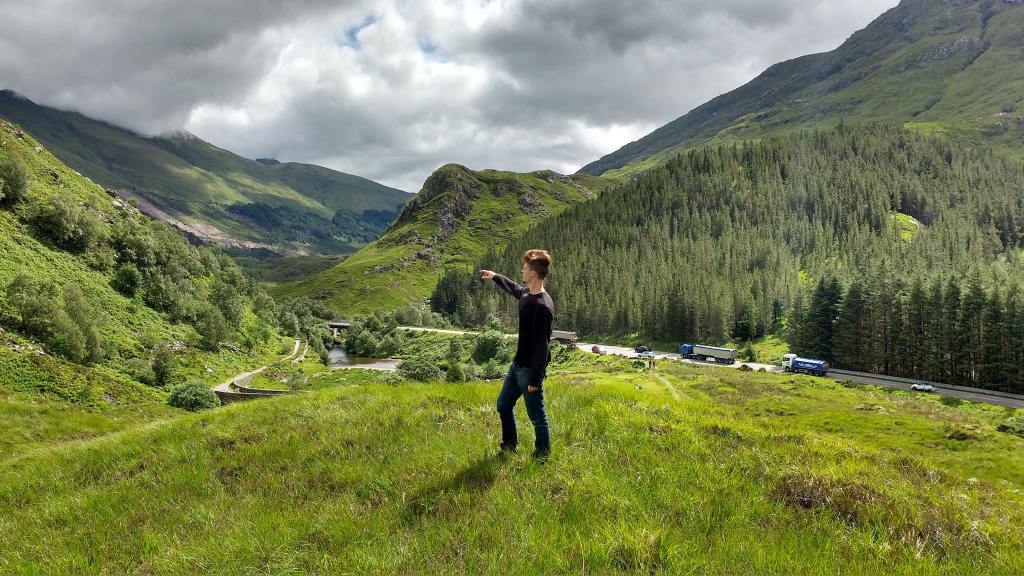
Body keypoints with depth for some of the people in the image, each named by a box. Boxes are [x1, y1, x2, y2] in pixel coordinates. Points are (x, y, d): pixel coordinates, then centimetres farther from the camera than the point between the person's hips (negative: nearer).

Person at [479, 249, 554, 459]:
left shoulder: (543, 306, -25)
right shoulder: (526, 294, 3)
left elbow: (541, 345, -25)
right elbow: (514, 288, 30)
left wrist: (534, 379, -24)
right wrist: (495, 276, 43)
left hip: (531, 370, -10)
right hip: (517, 364, 10)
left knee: (536, 415, 3)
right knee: (503, 405, 21)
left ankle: (542, 456, 19)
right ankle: (509, 446, 38)